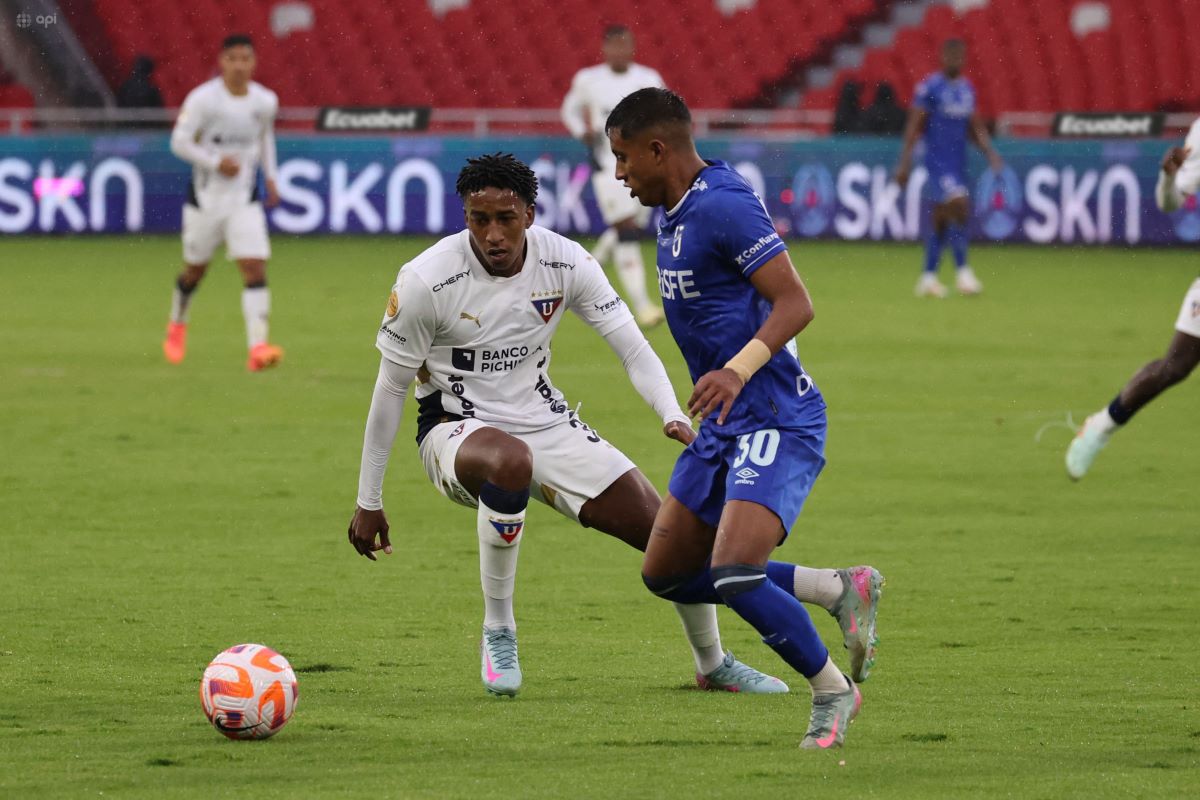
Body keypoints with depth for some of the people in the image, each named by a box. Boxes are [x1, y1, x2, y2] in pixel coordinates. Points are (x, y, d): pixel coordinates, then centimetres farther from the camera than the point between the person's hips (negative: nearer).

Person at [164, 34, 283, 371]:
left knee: (255, 268, -15)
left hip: (244, 198, 2)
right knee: (195, 270, 14)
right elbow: (179, 141, -11)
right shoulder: (203, 99, -13)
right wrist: (215, 163, -22)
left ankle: (257, 347, -22)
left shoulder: (265, 101, -1)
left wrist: (270, 177, 12)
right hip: (205, 196, -2)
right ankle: (177, 325, 43)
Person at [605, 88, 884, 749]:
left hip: (774, 421, -11)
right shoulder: (674, 215, 12)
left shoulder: (723, 205, -18)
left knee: (735, 574, -22)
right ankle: (842, 590, 16)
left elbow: (795, 304, -22)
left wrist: (737, 370, -34)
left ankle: (833, 693, 0)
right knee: (665, 574, 10)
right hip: (724, 424, 11)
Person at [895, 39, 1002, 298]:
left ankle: (928, 278, 15)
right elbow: (914, 126, -9)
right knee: (959, 208, -19)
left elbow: (976, 128, 20)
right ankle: (963, 272, -17)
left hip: (958, 163, 7)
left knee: (940, 219, 10)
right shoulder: (929, 87, -8)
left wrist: (990, 152, 6)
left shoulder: (967, 89, 13)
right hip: (937, 160, -7)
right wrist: (905, 162, -13)